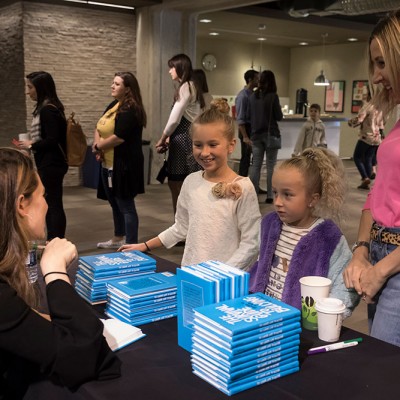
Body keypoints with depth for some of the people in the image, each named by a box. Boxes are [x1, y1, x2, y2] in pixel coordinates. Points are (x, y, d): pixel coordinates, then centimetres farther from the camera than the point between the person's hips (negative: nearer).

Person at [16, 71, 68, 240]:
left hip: (51, 165, -10)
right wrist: (32, 143, 7)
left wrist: (31, 145, -10)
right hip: (49, 164, 10)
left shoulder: (47, 110, -16)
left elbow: (53, 140, -21)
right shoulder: (48, 108, 13)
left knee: (53, 204, -4)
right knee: (50, 204, 14)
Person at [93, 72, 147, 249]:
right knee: (115, 202, 20)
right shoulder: (113, 105, 14)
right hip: (109, 164, 10)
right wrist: (98, 145, -5)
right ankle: (118, 239, 35)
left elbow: (119, 137, -24)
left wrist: (98, 146, -8)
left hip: (123, 165, -10)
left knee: (126, 204, -5)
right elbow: (99, 128, 16)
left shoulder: (129, 110, -15)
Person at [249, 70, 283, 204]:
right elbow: (279, 117, -6)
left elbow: (250, 116, 10)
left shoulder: (253, 96, 3)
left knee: (256, 165, 7)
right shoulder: (273, 97, -10)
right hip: (270, 134, -4)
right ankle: (269, 196, 4)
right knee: (271, 166, 3)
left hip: (256, 134, 4)